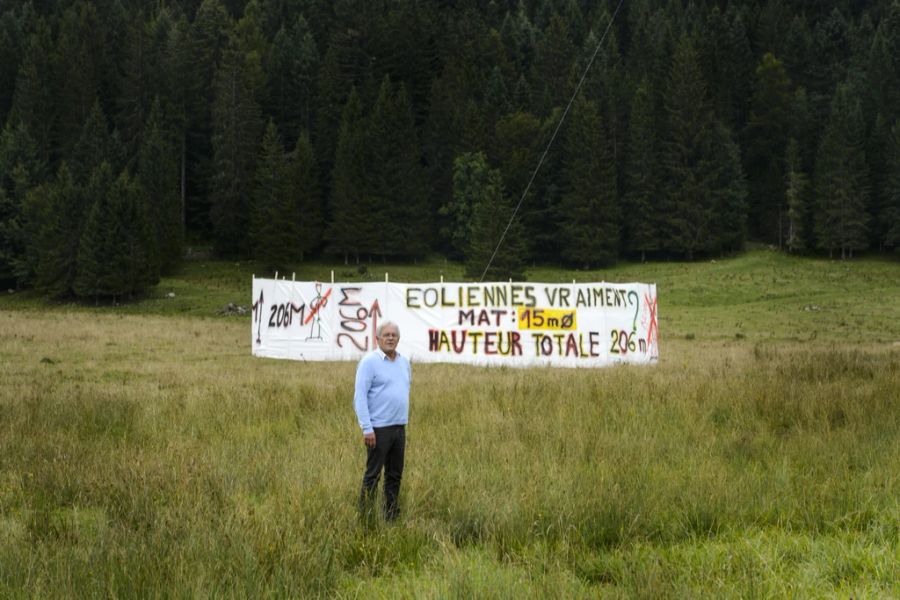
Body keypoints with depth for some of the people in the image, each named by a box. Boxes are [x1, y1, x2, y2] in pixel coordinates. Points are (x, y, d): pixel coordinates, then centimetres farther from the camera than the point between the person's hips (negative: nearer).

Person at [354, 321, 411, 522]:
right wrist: (367, 429, -19)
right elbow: (360, 396, -13)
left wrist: (405, 421, 16)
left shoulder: (404, 362, 12)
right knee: (373, 475, -3)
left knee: (395, 475, 10)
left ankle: (392, 516, 16)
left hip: (399, 428, 7)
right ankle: (366, 518, 1)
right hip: (379, 428, -7)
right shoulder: (369, 362, -9)